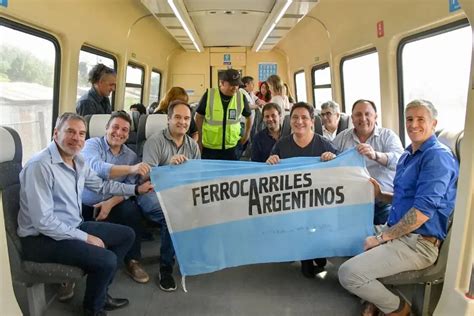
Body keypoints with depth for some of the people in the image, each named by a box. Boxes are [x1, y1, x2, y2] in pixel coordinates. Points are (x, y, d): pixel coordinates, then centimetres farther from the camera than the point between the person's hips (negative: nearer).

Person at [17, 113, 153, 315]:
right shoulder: (40, 166, -25)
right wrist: (85, 238, -20)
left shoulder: (78, 161, 2)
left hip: (74, 226, 10)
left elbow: (101, 185, 19)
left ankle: (100, 292, 20)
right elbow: (43, 222, -27)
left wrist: (136, 189, 14)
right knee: (107, 260, -24)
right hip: (42, 238, -9)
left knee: (126, 235, 11)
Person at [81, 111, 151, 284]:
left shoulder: (131, 156, 5)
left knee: (132, 210, -24)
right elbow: (97, 168, -28)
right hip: (84, 205, -2)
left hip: (112, 204, 2)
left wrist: (110, 203, -23)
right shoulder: (92, 144, -5)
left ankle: (132, 261, -6)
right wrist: (131, 169, -42)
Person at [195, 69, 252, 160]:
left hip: (232, 147, 2)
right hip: (209, 147, -1)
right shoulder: (209, 95, -10)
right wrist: (199, 139, 2)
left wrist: (247, 134, 13)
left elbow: (248, 116, 13)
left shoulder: (241, 97, -5)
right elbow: (199, 117, 0)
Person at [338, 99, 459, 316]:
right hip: (397, 231, 10)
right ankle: (374, 297, 20)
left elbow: (422, 212, -23)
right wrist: (380, 194, 4)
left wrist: (383, 237, -16)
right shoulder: (408, 155, 15)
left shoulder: (437, 156, -15)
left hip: (417, 243, -10)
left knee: (348, 273, -19)